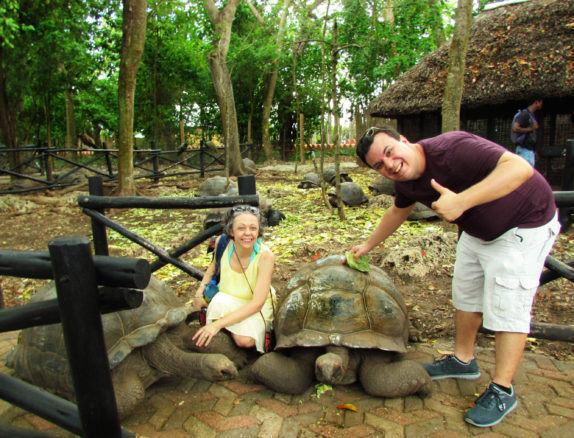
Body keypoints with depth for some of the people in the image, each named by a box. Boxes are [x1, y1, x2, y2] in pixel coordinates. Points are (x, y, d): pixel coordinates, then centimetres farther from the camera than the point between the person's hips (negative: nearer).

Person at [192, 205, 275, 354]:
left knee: (245, 340, -29)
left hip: (256, 307, -2)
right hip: (227, 298, 2)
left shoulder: (265, 256, -27)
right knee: (219, 303, -33)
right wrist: (200, 291, -6)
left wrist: (218, 324, -35)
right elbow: (213, 267, 10)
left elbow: (257, 303, -29)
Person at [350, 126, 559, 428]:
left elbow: (520, 167, -43)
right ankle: (463, 361, 33)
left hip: (523, 225, -8)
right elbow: (397, 212, 13)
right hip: (476, 230, 8)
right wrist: (368, 245, 20)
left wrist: (461, 201, -50)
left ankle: (502, 391, 9)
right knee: (466, 294, 15)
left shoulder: (450, 150, -35)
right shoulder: (405, 180, -8)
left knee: (506, 307, -6)